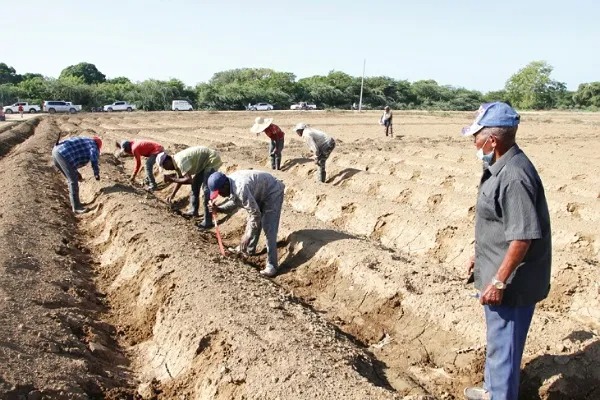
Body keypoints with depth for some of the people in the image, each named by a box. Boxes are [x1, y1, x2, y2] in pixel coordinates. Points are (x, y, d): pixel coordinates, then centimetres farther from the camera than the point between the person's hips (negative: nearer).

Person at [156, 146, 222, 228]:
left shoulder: (180, 161, -26)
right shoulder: (176, 161, 5)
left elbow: (189, 180, -30)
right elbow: (180, 179, 17)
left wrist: (172, 179, -20)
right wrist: (172, 194, 15)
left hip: (212, 160, -10)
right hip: (205, 162, 10)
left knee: (206, 189, -14)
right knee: (195, 184, 17)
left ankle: (208, 221, -13)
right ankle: (193, 210, 32)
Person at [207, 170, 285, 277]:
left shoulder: (241, 189, -37)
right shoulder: (230, 185, -8)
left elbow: (255, 213, -33)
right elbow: (234, 202, 9)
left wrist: (247, 236, -30)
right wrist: (218, 209, -8)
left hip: (273, 193, -10)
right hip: (260, 193, 10)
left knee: (269, 230, -13)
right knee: (253, 223, 19)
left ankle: (271, 266, -9)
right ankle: (249, 249, 40)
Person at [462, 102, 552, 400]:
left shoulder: (514, 176, -26)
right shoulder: (499, 168, 6)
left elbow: (522, 236, -28)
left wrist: (499, 281, -24)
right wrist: (480, 255, 24)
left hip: (511, 282, -10)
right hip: (497, 272, 11)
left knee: (503, 345, 4)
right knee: (496, 339, 26)